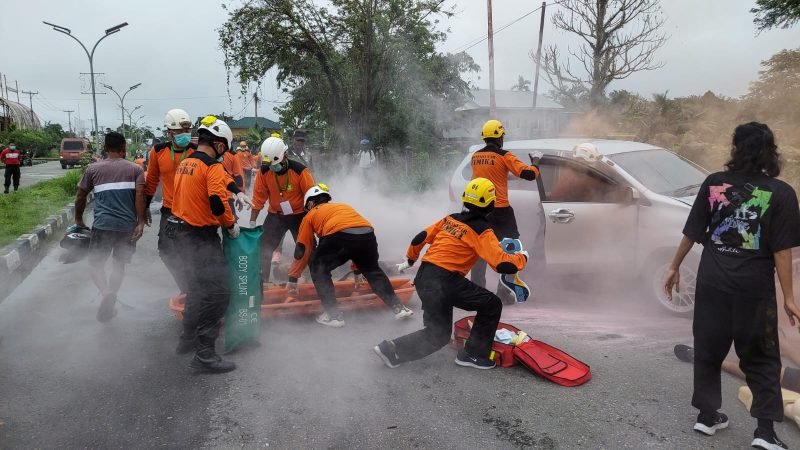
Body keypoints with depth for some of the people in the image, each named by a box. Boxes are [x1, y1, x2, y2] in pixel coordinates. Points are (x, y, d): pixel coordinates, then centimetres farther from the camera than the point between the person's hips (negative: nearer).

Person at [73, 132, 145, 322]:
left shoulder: (93, 168, 8)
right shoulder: (135, 169, 5)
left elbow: (80, 197, 11)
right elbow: (140, 195, -9)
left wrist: (78, 219, 24)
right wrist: (140, 222, -9)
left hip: (103, 224, -1)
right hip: (128, 225, 1)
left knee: (95, 263, 9)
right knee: (119, 265, 14)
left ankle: (107, 293, -18)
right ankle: (109, 306, 12)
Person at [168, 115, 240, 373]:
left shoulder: (184, 163, 12)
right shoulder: (213, 167, -16)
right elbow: (218, 203, -26)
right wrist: (231, 225, -10)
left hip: (181, 231, 10)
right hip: (201, 236, -10)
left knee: (197, 288, 24)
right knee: (217, 292, -9)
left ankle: (188, 339, 37)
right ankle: (204, 354, -9)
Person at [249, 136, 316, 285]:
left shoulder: (300, 171, -23)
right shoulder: (264, 172, -14)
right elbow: (258, 198, -6)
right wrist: (252, 222, -5)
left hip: (299, 215, -2)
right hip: (275, 215, 3)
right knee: (264, 249, -1)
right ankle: (260, 280, 10)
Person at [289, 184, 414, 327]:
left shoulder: (310, 215, 29)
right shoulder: (344, 206, 41)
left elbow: (301, 250, 28)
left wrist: (292, 278, 38)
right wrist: (357, 269, 54)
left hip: (339, 236, -4)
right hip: (367, 235, 5)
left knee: (318, 267, 20)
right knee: (373, 270, 30)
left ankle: (333, 315, 11)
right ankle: (398, 307, 26)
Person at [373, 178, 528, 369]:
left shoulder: (451, 219, 14)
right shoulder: (481, 230, -7)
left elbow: (420, 238, 20)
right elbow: (503, 265, -14)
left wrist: (409, 260, 37)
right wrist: (522, 257, 6)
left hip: (423, 277, 8)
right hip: (443, 282, -8)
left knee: (438, 334, 18)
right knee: (492, 305, 5)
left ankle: (392, 349, 11)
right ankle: (474, 355, 10)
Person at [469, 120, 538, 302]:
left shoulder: (475, 156, 6)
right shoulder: (504, 156, -10)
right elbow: (527, 174, -15)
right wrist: (535, 167, 6)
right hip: (500, 210, -5)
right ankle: (504, 291, 4)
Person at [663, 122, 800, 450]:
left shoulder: (713, 184, -1)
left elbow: (691, 233, 3)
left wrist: (674, 267, 14)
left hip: (712, 282, 2)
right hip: (755, 287, -1)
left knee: (708, 350, 15)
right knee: (761, 357, 12)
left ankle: (707, 415, 22)